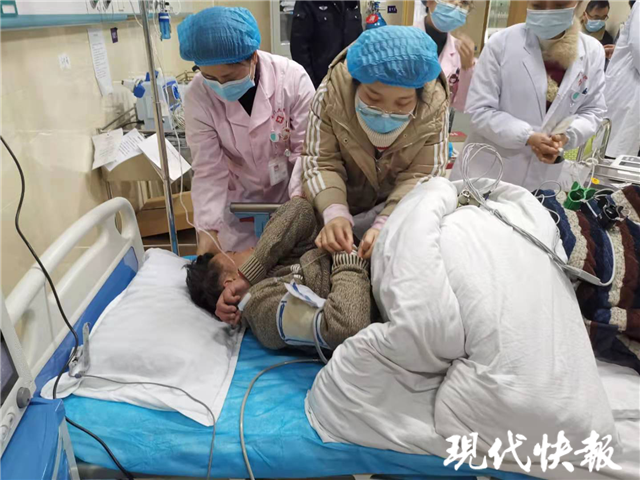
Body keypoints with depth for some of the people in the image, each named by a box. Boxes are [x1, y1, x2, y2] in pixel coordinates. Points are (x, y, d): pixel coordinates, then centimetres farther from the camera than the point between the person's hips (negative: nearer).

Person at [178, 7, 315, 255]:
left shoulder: (292, 78, -22)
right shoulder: (197, 96, -18)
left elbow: (307, 149, -18)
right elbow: (209, 169, -16)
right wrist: (209, 229, -24)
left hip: (293, 192, 0)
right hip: (239, 201, 1)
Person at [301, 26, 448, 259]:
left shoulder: (434, 105, -22)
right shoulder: (332, 93, -24)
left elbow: (422, 176, -21)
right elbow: (320, 162, -20)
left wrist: (385, 225, -37)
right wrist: (335, 213, -40)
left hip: (400, 209, 1)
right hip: (345, 201, 0)